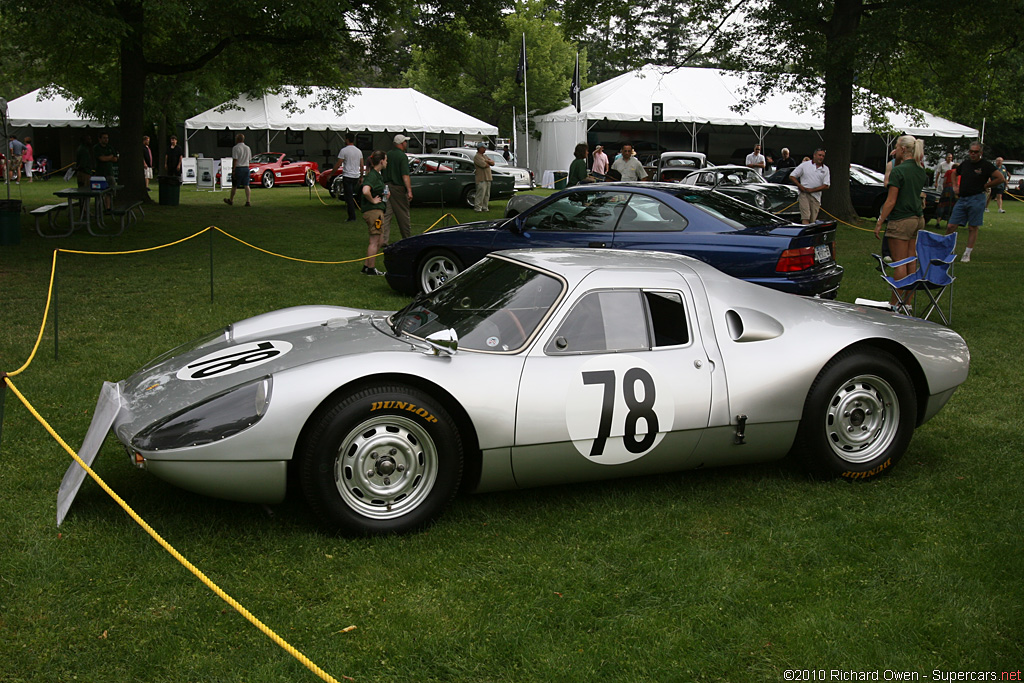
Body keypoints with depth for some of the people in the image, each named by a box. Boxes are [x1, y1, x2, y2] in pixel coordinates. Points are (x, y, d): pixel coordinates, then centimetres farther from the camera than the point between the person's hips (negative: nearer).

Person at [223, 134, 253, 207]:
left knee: (234, 186, 8)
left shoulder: (236, 148, -11)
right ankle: (248, 201, -8)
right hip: (246, 168, 5)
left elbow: (235, 160, -16)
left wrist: (233, 170, -15)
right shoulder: (248, 148, 9)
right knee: (246, 185, 1)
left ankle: (231, 200, 22)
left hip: (238, 168, -5)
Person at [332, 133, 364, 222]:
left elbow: (338, 164, -9)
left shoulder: (344, 150, -10)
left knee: (349, 197, -5)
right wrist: (361, 177, 20)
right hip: (356, 176, 6)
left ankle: (352, 217, -9)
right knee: (351, 195, 16)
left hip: (347, 176, -6)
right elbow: (362, 166, 11)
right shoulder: (359, 151, 9)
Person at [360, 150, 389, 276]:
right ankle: (370, 269, 3)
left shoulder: (377, 175, 16)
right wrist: (372, 200, -18)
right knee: (375, 241, -4)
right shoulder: (372, 175, -16)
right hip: (373, 211, -10)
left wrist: (386, 192, 15)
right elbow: (365, 191, -33)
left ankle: (366, 266, 18)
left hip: (378, 211, 10)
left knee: (379, 242, 13)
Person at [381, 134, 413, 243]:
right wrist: (409, 191, -22)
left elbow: (383, 170, 13)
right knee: (403, 214, 8)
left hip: (387, 186, 6)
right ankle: (407, 238, 20)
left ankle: (384, 239, -3)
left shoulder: (388, 154, 7)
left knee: (386, 213, 4)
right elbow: (405, 176, -20)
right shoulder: (402, 156, -13)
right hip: (398, 188, -6)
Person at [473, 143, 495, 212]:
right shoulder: (476, 156, -8)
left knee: (487, 195, 10)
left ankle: (485, 208, 16)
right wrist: (488, 164, 2)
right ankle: (478, 208, -6)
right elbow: (484, 165, -19)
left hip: (488, 178, 9)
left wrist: (487, 161, -7)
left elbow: (493, 163, 12)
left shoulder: (485, 156, 20)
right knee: (480, 194, -10)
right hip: (481, 179, -9)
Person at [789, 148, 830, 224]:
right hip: (804, 195, -3)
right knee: (805, 218, -17)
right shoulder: (805, 165, 4)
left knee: (813, 220, 2)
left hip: (816, 197, 3)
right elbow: (792, 176, 5)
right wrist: (801, 187, -7)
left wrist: (811, 190, -7)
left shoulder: (825, 169, 10)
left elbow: (826, 186, 3)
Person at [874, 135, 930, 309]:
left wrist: (879, 223, -12)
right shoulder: (921, 170, 9)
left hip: (901, 221, -8)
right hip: (918, 218, 8)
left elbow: (891, 201, -17)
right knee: (911, 261, 10)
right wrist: (897, 162, 13)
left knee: (899, 263, -3)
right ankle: (907, 302, 15)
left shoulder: (898, 171, -14)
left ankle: (895, 303, 2)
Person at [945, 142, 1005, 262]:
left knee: (973, 228, 2)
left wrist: (984, 186, -4)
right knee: (951, 226, -1)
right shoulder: (964, 164, 12)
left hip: (976, 199, -5)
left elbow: (1001, 179, -8)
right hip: (962, 199, 5)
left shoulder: (986, 165, -4)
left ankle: (967, 254, 9)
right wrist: (955, 187, 17)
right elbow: (955, 174, 32)